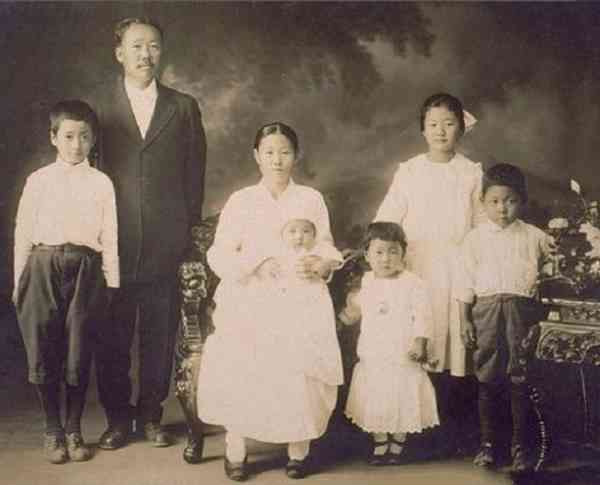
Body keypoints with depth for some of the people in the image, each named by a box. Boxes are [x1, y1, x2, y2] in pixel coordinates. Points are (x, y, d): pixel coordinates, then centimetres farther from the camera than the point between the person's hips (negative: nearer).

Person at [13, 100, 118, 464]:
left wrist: (110, 282, 3)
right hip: (43, 267, 1)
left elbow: (109, 236, 6)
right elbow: (23, 232, 8)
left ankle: (74, 430, 19)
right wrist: (19, 281, 6)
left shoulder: (101, 182, 6)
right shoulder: (38, 180, 7)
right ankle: (53, 430, 18)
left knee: (79, 353, 3)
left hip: (84, 268, 0)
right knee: (43, 352, 2)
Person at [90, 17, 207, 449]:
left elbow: (195, 174, 9)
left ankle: (151, 415, 23)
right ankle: (118, 418, 20)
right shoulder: (98, 105, 6)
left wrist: (188, 231, 4)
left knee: (160, 336, 7)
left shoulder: (184, 108, 9)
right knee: (112, 337, 5)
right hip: (113, 245, 0)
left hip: (166, 246, 1)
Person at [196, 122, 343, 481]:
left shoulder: (311, 199, 12)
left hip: (299, 303, 0)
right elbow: (219, 255, 2)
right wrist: (258, 264, -14)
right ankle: (236, 450, -1)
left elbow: (328, 250, 10)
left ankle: (299, 449, -1)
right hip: (249, 303, 0)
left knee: (300, 371, -19)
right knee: (239, 370, -18)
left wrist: (318, 265, -13)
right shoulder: (240, 201, 10)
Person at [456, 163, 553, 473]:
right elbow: (466, 283, 4)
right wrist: (464, 320, 0)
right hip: (486, 311, 0)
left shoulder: (534, 237, 3)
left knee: (520, 380, 4)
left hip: (522, 311, 0)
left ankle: (520, 445, 17)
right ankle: (487, 443, 19)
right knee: (487, 380, 7)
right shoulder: (475, 238, 3)